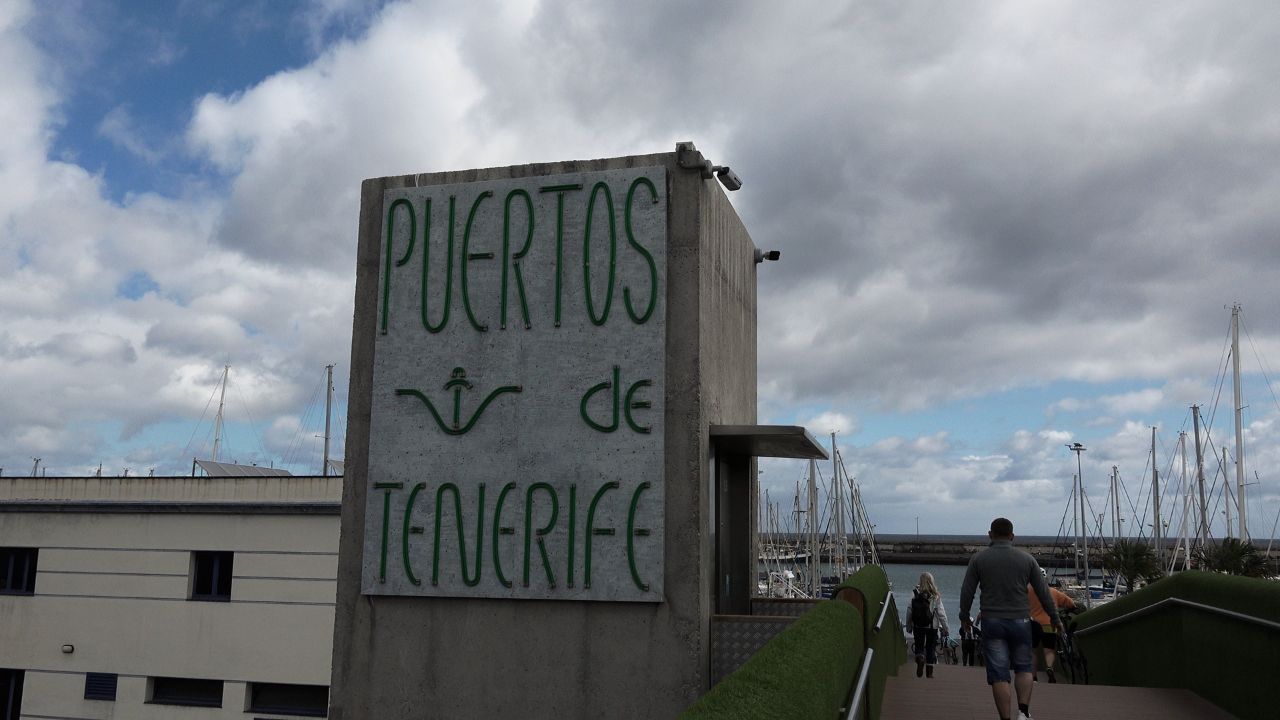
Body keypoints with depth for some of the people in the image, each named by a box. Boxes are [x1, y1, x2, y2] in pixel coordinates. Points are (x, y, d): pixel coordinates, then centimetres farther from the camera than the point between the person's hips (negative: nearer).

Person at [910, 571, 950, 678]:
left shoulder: (914, 593, -9)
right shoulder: (935, 596, -9)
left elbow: (909, 610, -6)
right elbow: (941, 613, -5)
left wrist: (909, 626, 6)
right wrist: (946, 628, 3)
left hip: (917, 626, 0)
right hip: (932, 626, 0)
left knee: (919, 646, 15)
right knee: (931, 647, 12)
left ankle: (920, 659, -15)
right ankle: (929, 672, 14)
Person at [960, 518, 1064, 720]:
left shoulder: (978, 559, -1)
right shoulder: (1026, 559, 2)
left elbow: (967, 592, 0)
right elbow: (1043, 592, 6)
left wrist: (964, 617, 15)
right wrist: (1055, 618, 19)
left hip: (992, 622, -1)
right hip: (1020, 621, 1)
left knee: (999, 674, 1)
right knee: (1024, 668, 17)